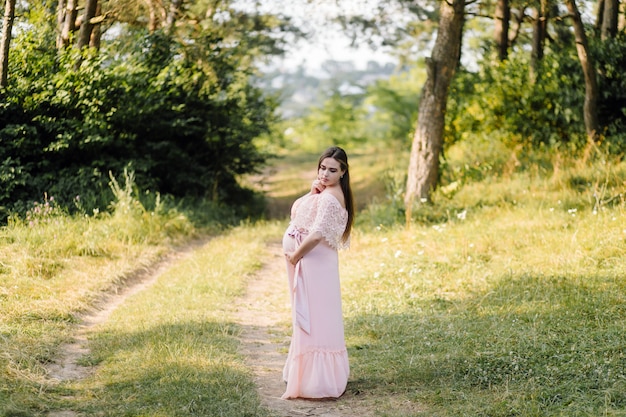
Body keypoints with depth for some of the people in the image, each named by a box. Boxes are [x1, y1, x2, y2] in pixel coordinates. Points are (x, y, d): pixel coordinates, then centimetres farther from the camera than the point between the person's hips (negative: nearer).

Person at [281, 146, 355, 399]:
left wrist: (295, 255, -14)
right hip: (312, 262, 11)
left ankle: (315, 381, -6)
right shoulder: (325, 193, 13)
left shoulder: (330, 197, -19)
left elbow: (317, 235, -27)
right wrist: (312, 193, -2)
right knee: (309, 319, 18)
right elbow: (296, 212, 14)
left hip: (315, 263, -11)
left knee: (312, 320, -8)